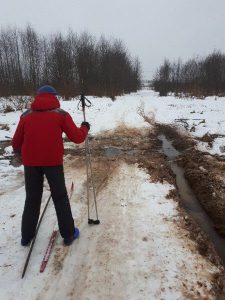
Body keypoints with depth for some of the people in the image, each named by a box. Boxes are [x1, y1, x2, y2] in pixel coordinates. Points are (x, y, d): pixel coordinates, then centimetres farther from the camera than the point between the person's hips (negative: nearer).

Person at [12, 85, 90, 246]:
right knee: (60, 198, 12)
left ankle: (26, 236, 30)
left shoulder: (26, 115, 8)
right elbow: (77, 137, -4)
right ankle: (68, 234, 22)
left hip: (30, 162, 3)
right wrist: (85, 128, 16)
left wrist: (19, 151, 33)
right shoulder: (61, 114, 0)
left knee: (32, 199, 18)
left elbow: (16, 143, 10)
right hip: (53, 161, -2)